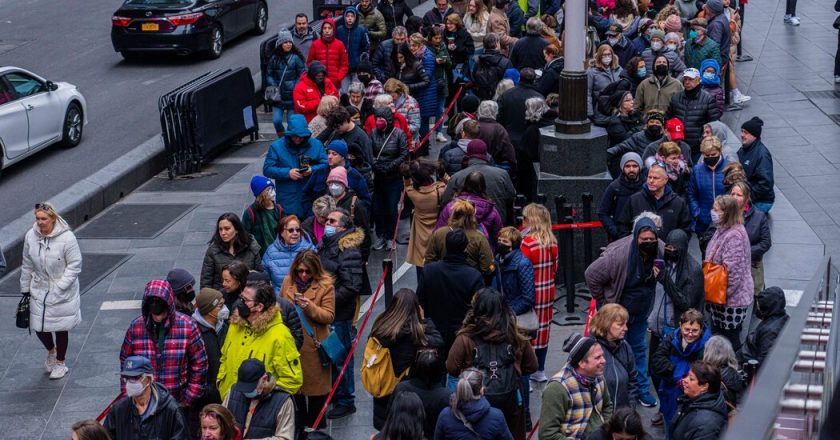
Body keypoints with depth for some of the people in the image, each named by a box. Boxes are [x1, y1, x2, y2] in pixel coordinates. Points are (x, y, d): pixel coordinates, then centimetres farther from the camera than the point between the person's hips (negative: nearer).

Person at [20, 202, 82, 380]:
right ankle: (51, 351, 41)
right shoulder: (31, 236, -6)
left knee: (61, 328, 10)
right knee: (39, 327, 8)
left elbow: (74, 265, -14)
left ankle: (60, 363, 31)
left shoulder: (67, 237, -20)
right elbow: (27, 265, 5)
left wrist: (60, 287, -20)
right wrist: (25, 289, 9)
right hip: (38, 291, 4)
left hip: (63, 294, -4)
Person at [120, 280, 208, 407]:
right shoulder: (136, 327, -5)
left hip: (178, 401, -1)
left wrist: (188, 400, -5)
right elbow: (125, 362, 6)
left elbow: (200, 365, -3)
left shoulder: (187, 326, -10)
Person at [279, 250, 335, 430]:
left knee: (316, 384, 7)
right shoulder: (288, 282, 3)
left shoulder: (325, 285, -10)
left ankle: (313, 425, 22)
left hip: (313, 344, -4)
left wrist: (310, 307, -26)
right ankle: (300, 421, 32)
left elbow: (329, 316, -11)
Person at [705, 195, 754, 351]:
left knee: (730, 340, 2)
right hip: (720, 297, 10)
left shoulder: (735, 236, -24)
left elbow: (733, 270, -26)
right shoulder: (723, 230, 7)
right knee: (717, 335, 18)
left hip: (732, 299, -10)